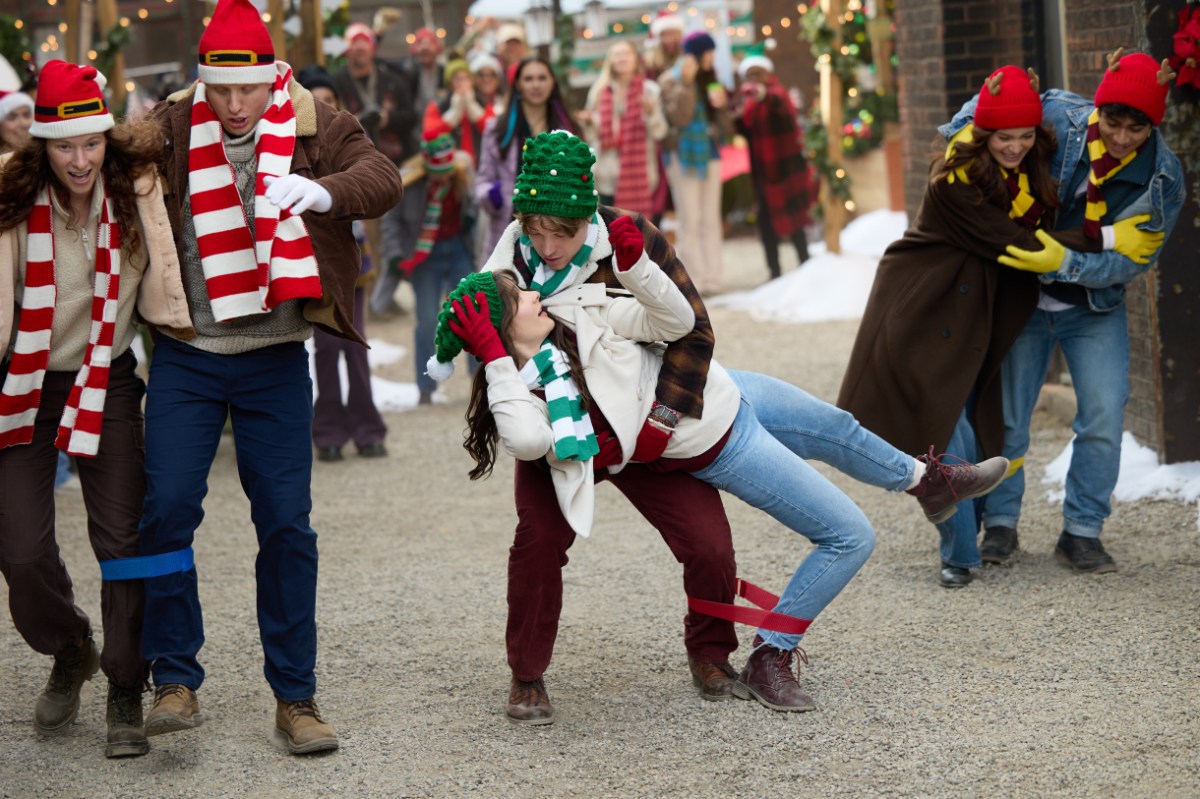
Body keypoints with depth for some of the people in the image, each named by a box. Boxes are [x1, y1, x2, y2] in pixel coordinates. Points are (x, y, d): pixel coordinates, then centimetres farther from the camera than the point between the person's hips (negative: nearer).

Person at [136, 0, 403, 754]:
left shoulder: (317, 126, -4)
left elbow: (384, 178, -19)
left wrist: (322, 190, -38)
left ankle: (296, 697, 12)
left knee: (287, 524, 2)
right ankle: (176, 682, 7)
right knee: (167, 508, -6)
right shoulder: (170, 127, -2)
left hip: (275, 359, 0)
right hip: (186, 358, 0)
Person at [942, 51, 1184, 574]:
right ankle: (1000, 524, 21)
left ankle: (1081, 533, 5)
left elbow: (1127, 263, -21)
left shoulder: (1163, 178, -19)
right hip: (1025, 296, 0)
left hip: (1095, 309, 0)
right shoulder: (1060, 118, -21)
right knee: (1005, 414, 3)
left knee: (1104, 418, -8)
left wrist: (1064, 263, -36)